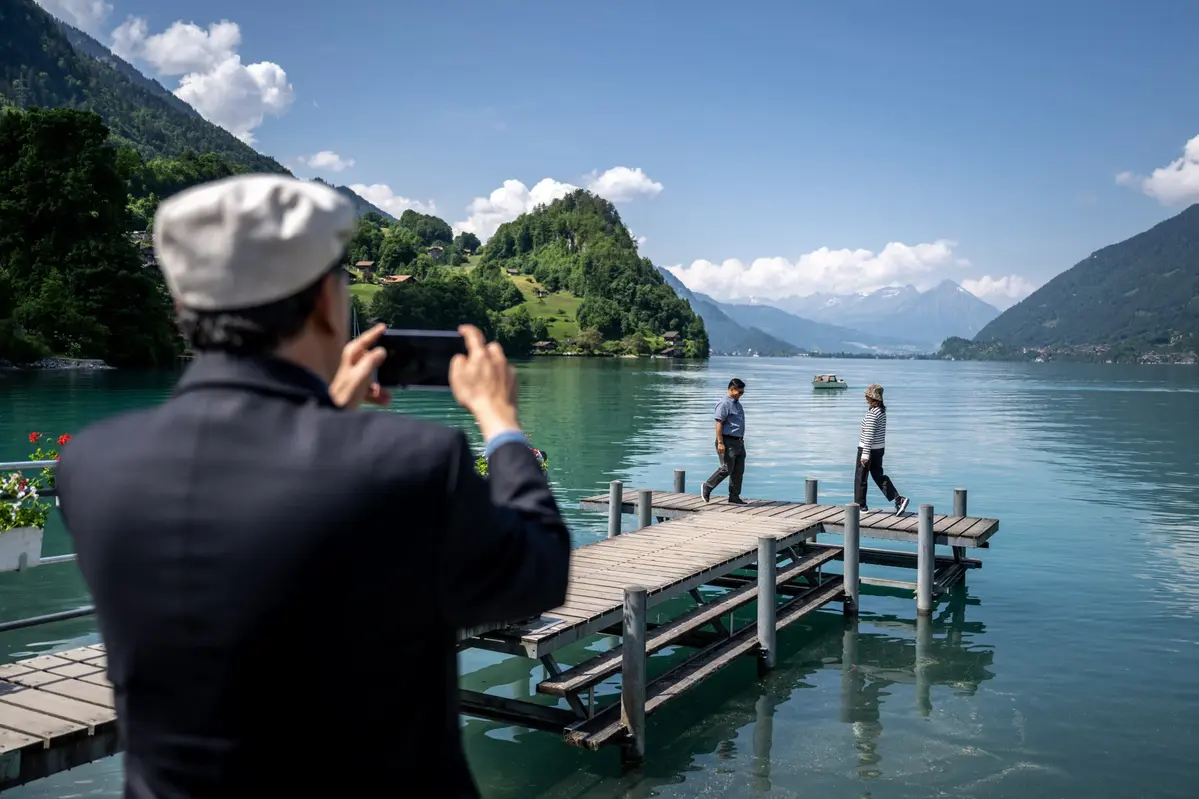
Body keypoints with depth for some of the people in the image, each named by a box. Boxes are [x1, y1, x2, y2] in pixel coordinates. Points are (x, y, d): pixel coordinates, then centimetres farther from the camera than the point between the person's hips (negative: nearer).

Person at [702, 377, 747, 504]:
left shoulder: (737, 404, 18)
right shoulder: (724, 403, -12)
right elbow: (719, 423, -17)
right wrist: (720, 443, -23)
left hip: (738, 442, 9)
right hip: (728, 441, -9)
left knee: (738, 470, 6)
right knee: (726, 469, -11)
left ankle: (734, 497, 11)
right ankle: (707, 487, 7)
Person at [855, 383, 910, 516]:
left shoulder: (872, 413, -21)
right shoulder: (882, 410, 7)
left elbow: (869, 435, -22)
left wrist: (865, 454, -21)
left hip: (867, 448, -9)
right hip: (879, 448, 9)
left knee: (860, 477, 6)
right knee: (879, 476, 14)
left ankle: (860, 505, 14)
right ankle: (898, 499, 3)